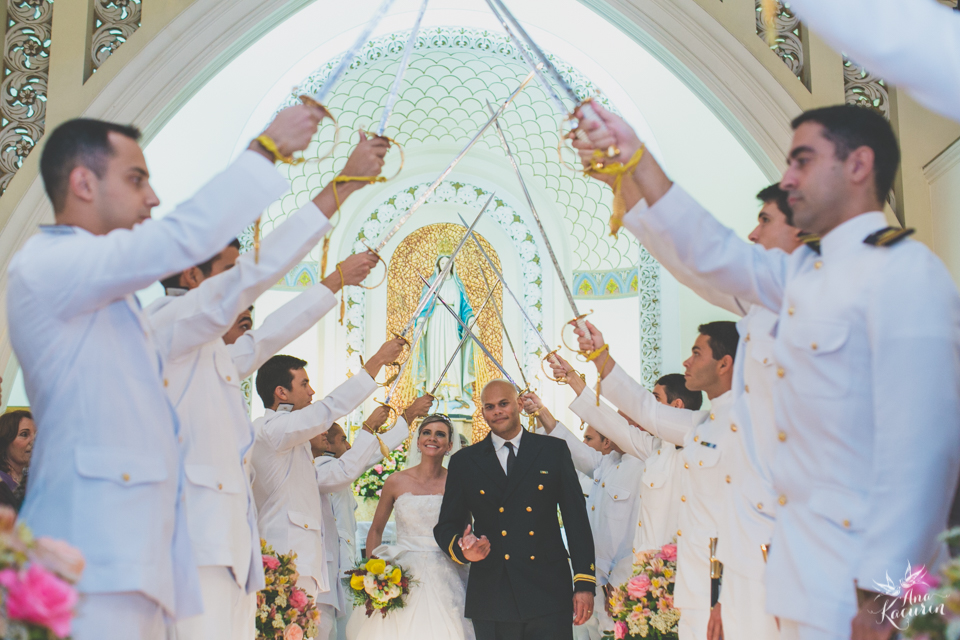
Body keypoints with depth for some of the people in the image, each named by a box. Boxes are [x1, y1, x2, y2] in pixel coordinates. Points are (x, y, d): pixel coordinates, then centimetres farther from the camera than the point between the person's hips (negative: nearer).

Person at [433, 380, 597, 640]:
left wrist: (585, 583, -2)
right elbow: (446, 526, 10)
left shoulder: (554, 450, 8)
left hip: (549, 597, -1)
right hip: (490, 597, 1)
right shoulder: (464, 462, 10)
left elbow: (577, 519, 5)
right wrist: (461, 549, -14)